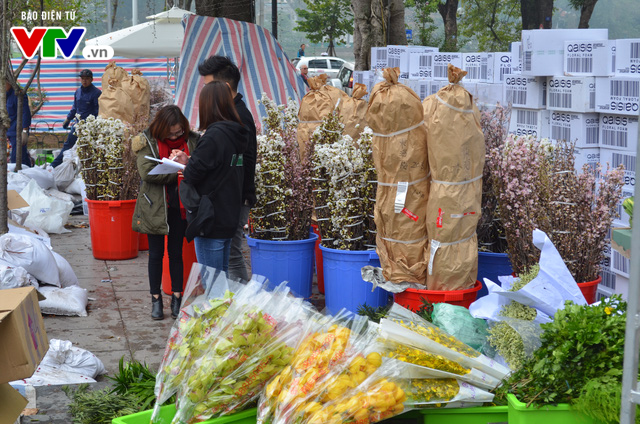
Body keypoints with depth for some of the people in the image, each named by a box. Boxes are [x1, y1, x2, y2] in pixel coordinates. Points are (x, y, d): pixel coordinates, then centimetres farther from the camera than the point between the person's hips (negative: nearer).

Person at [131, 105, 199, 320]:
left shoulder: (192, 141, 2)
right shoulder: (148, 141, -5)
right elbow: (147, 172, -16)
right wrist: (178, 170, -18)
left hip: (179, 206, 2)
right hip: (155, 206, -1)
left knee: (176, 252, 9)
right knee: (156, 253, 7)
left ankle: (177, 298, 19)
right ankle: (156, 299, 16)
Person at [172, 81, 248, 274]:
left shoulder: (213, 136, -18)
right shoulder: (236, 134, 8)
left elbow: (194, 174, -16)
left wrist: (186, 166, 5)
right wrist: (189, 162, 10)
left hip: (211, 221, -8)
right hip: (229, 219, 8)